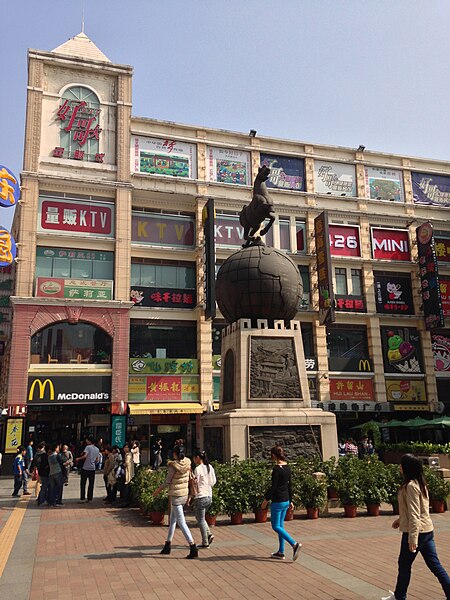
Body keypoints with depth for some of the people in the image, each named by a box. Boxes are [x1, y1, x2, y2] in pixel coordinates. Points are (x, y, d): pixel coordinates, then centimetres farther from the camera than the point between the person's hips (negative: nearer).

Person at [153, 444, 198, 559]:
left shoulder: (173, 466, -17)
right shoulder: (187, 463, -2)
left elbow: (168, 482, -9)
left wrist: (158, 490, 3)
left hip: (175, 496, -7)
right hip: (185, 494, 7)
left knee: (181, 522, -5)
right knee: (172, 520, 20)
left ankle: (193, 547, -12)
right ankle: (167, 545, 29)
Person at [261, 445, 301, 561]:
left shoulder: (276, 469, -18)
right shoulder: (287, 468, 6)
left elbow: (273, 487, -19)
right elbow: (289, 485, 12)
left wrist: (266, 500, -11)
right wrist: (290, 501, 19)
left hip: (278, 501, -8)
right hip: (286, 500, 8)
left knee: (276, 526, 1)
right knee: (280, 525, 15)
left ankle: (294, 544, -12)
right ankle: (281, 552, 19)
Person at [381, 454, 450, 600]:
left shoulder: (410, 486, -19)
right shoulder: (420, 483, 9)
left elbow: (414, 514, -23)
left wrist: (412, 538, -23)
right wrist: (400, 520, 24)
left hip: (416, 531, -8)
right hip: (427, 530, 8)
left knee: (404, 565, 10)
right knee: (435, 565, 11)